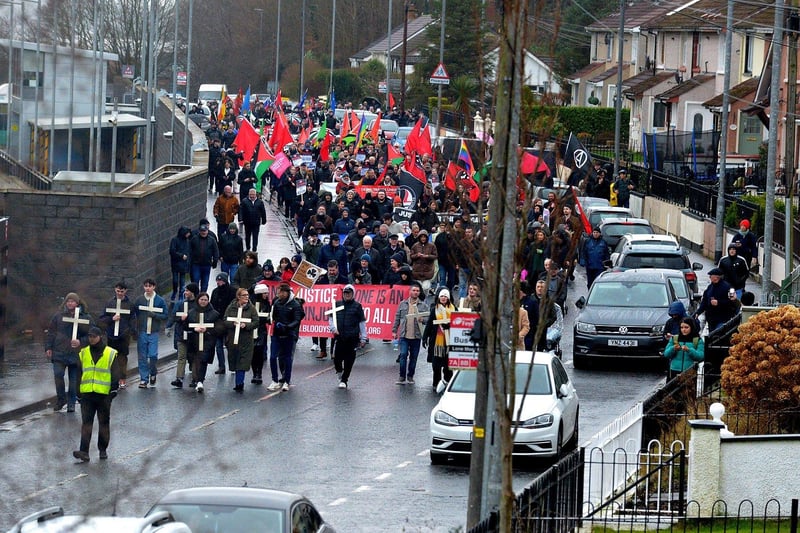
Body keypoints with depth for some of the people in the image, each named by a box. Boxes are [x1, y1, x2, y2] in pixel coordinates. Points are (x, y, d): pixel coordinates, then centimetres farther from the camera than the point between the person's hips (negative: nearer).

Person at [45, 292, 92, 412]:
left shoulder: (85, 317, 2)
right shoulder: (58, 316, 7)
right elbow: (51, 333, 11)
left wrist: (80, 342, -14)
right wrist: (48, 347, 5)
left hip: (76, 353, -1)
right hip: (59, 352, 1)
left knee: (74, 380, 3)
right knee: (58, 375, -11)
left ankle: (71, 403, 14)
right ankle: (61, 399, 6)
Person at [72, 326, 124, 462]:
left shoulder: (111, 354, 1)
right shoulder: (83, 353, 10)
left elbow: (116, 374, 0)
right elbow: (78, 373, 16)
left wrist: (114, 389, -10)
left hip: (104, 394, -2)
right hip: (86, 394, 2)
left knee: (104, 423, 7)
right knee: (86, 422, -7)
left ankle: (103, 450, 20)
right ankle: (84, 452, -14)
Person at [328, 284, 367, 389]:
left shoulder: (357, 306, 2)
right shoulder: (337, 305, 10)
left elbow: (362, 323, 4)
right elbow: (331, 318, 16)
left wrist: (363, 338, 0)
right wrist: (333, 328, -3)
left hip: (352, 338, -2)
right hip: (340, 337, 2)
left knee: (348, 361, -1)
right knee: (337, 358, -3)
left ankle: (344, 380, 9)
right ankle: (339, 372, 28)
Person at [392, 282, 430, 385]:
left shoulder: (423, 305, 5)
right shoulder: (403, 304, 8)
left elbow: (428, 318, 2)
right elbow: (397, 318, 10)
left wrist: (422, 319, -20)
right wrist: (394, 331, 6)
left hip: (416, 336, 0)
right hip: (404, 335, 0)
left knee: (413, 357, 6)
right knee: (403, 355, -8)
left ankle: (410, 376, 17)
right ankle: (402, 377, -2)